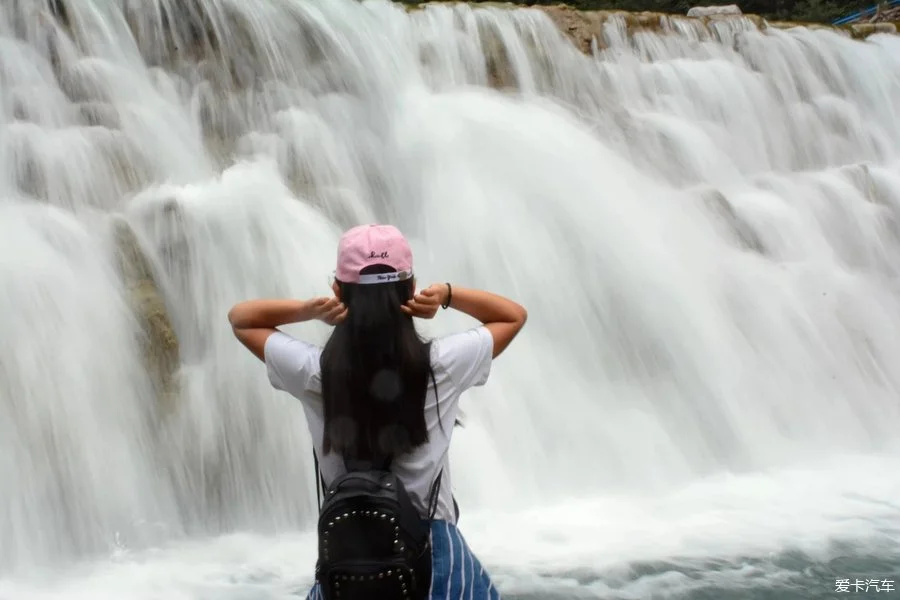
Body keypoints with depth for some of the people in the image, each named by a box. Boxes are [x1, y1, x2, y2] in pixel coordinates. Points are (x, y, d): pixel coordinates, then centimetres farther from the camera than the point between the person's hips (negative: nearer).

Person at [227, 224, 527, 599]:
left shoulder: (313, 371, -10)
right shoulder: (442, 364, -12)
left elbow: (239, 318, 8)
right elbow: (514, 315, 6)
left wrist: (309, 310, -7)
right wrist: (446, 295, -7)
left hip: (344, 554, 1)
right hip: (431, 552, -1)